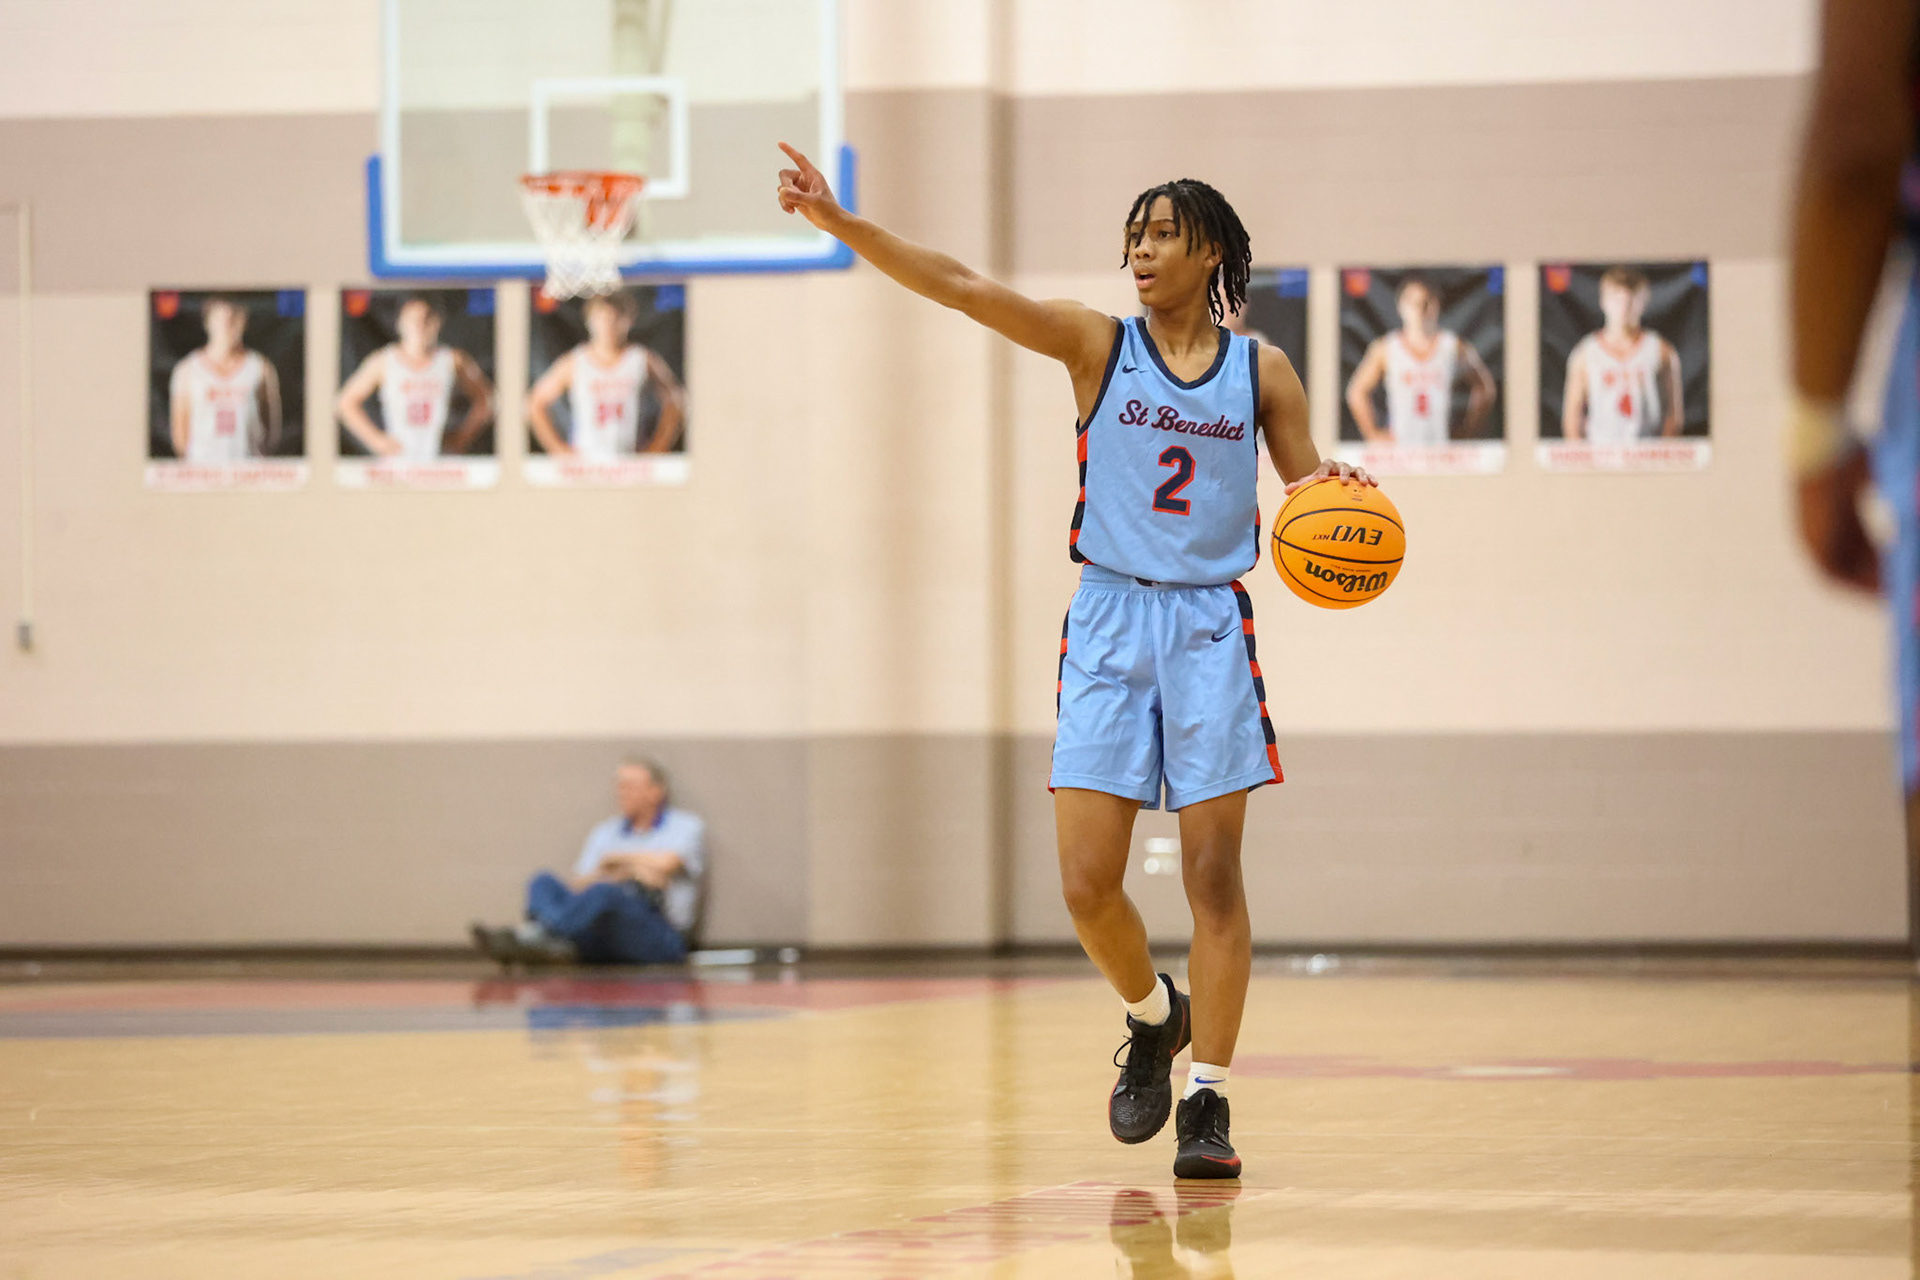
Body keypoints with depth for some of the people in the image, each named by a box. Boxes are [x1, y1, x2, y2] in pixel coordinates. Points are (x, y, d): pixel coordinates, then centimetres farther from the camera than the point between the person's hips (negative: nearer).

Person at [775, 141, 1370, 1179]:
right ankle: (1152, 1018, 25)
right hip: (1110, 621, 0)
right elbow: (962, 288, -8)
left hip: (1210, 626, 0)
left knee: (1213, 876, -3)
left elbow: (1309, 492, 11)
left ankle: (1208, 1101, 5)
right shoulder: (1097, 345, 2)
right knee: (1087, 886, -5)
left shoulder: (1260, 372, 6)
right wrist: (841, 224, -18)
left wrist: (1334, 488, -13)